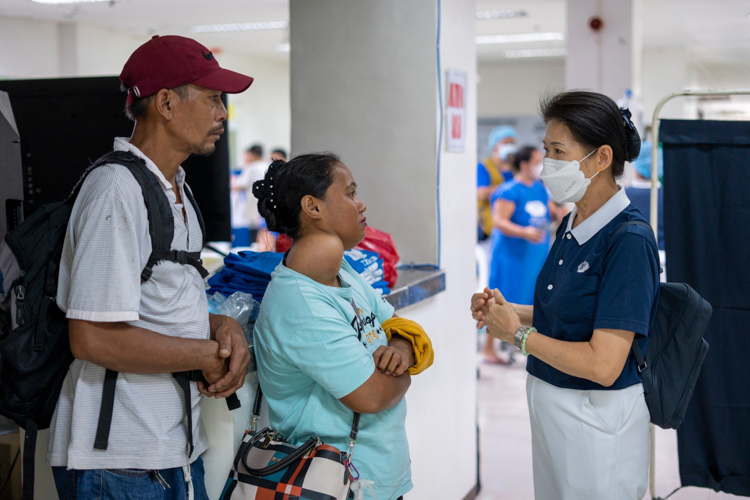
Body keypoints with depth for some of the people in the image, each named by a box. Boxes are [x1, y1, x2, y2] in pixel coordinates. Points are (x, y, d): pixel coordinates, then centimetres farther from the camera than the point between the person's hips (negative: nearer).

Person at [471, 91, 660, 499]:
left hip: (598, 418, -8)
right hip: (549, 404, 8)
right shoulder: (570, 226, 3)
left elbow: (603, 365, -27)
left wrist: (518, 333, -16)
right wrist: (505, 310, -1)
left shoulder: (629, 240, -23)